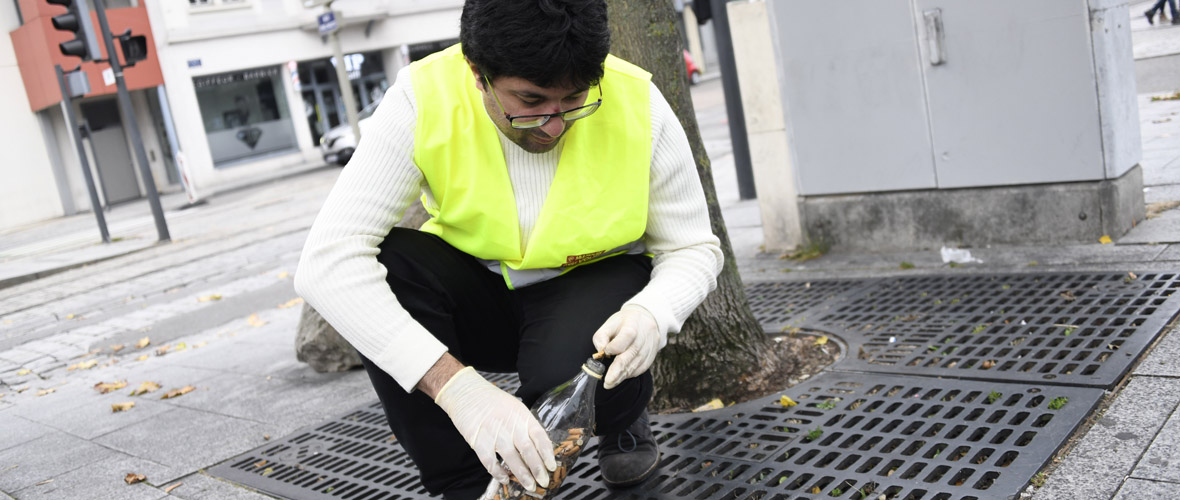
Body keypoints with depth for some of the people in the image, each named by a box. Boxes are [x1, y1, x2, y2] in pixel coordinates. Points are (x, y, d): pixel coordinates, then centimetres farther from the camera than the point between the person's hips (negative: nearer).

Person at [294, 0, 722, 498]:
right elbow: (327, 261, -33)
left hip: (594, 285, -1)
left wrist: (651, 313, -34)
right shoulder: (423, 100, -25)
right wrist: (454, 383, -43)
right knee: (380, 263, -29)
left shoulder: (639, 105, -21)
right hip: (478, 295, 2)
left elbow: (695, 250, -9)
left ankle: (624, 424, 5)